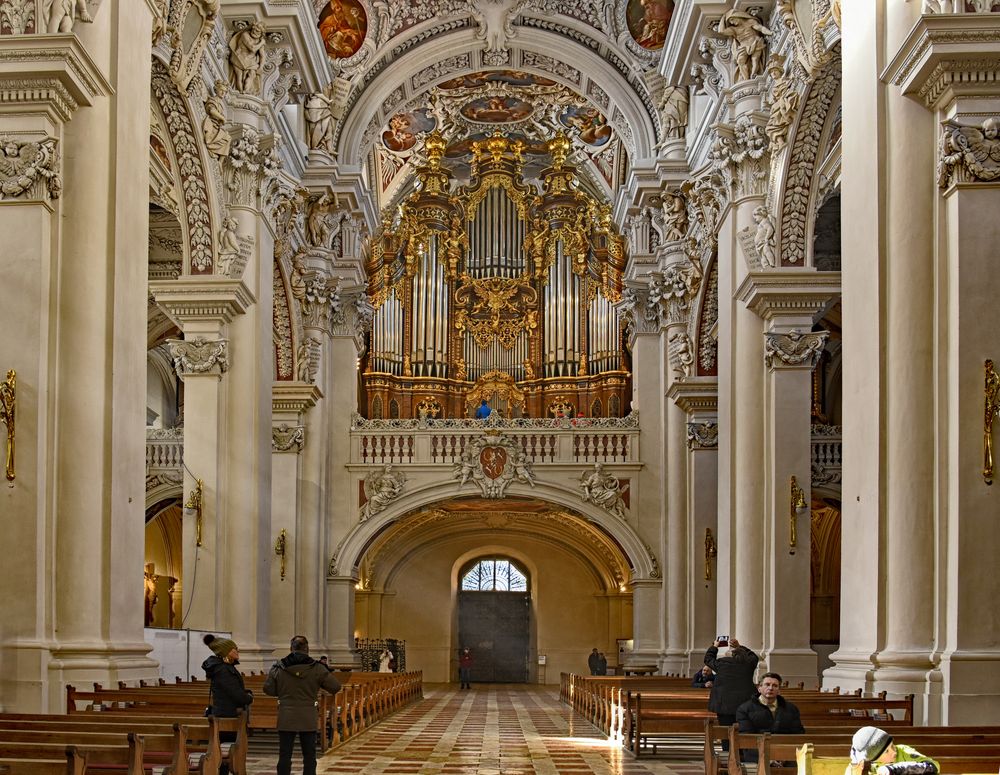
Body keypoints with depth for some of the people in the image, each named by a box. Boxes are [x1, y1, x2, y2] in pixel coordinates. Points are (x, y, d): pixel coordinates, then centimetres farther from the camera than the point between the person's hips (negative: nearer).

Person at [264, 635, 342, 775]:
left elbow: (268, 689, 4)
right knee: (309, 757, 9)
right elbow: (335, 687, -3)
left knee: (284, 756, 5)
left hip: (286, 718, 0)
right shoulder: (316, 668, -6)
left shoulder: (279, 667, -3)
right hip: (308, 719, 0)